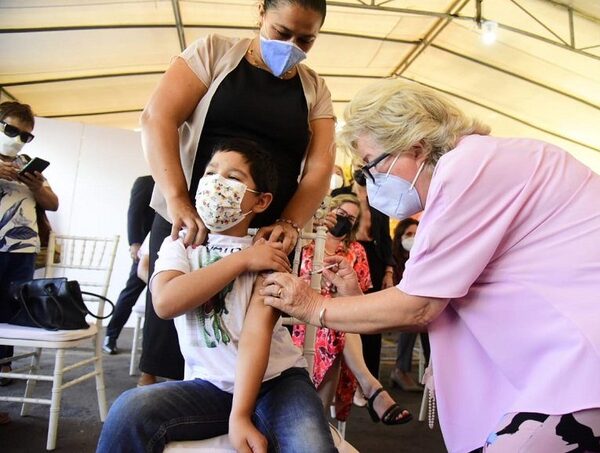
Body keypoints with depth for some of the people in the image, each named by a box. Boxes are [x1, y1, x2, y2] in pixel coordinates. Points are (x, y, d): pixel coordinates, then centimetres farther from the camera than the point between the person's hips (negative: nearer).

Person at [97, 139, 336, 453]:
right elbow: (165, 302, -17)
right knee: (130, 411, -23)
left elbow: (258, 330, -15)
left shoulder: (269, 252, -3)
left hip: (276, 380, -1)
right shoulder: (179, 243, 4)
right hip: (209, 385, 2)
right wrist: (242, 260, -16)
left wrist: (240, 415, -24)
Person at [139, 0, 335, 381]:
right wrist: (178, 200, -19)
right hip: (189, 221, -1)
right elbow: (158, 118, -6)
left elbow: (320, 165, 1)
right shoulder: (213, 52, 4)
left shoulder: (315, 90, 11)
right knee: (170, 347, 2)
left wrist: (289, 224, -17)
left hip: (265, 236, 2)